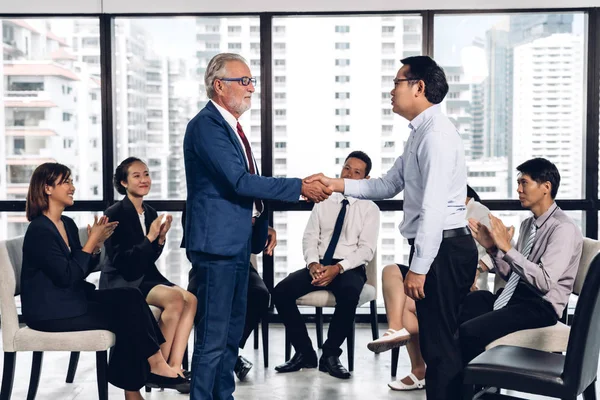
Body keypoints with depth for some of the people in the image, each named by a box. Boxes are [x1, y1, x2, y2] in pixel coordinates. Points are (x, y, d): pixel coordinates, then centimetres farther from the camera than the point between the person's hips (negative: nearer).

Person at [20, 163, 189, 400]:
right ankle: (156, 366, -2)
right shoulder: (39, 231, -17)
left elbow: (82, 271, 12)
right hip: (51, 312, -8)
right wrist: (91, 242, -16)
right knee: (127, 315, -17)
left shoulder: (68, 224, 11)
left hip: (73, 299, 8)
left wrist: (97, 245, -5)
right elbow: (66, 276, -22)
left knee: (129, 298, -13)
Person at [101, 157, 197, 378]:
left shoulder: (151, 213, 9)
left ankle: (174, 366, -20)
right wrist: (149, 238, -22)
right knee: (175, 298, -29)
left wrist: (161, 238, -6)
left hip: (145, 276, 7)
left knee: (190, 299, -19)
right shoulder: (115, 214, -11)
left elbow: (151, 259, 13)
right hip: (121, 282, -7)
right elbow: (119, 260, -16)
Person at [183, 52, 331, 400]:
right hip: (218, 242, -10)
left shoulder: (230, 125, 15)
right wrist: (300, 188, -22)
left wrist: (262, 224, 12)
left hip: (238, 241, 10)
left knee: (233, 331, 17)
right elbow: (240, 181, -24)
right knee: (213, 337, -4)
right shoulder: (206, 125, -15)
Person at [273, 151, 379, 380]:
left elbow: (366, 249, -6)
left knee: (349, 294, -38)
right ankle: (304, 353, -7)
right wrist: (312, 264, -14)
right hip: (318, 266, 4)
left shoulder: (370, 209, 4)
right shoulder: (323, 202, 14)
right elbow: (309, 237, 7)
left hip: (349, 269, -3)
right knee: (281, 292, -22)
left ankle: (330, 355, -18)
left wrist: (338, 268, -21)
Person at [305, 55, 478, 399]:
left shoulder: (436, 133, -16)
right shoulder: (420, 133, 17)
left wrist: (419, 267, -22)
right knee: (438, 342, 17)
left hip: (442, 249, -10)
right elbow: (389, 185, 20)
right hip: (438, 249, 10)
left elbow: (434, 206, -22)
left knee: (440, 344, -3)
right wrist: (337, 185, 10)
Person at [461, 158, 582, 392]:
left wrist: (507, 248, -26)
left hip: (540, 307, -9)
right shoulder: (528, 224, 13)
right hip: (514, 297, 9)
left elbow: (544, 282, -25)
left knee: (469, 331, -25)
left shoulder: (563, 229, -14)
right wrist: (493, 248, -2)